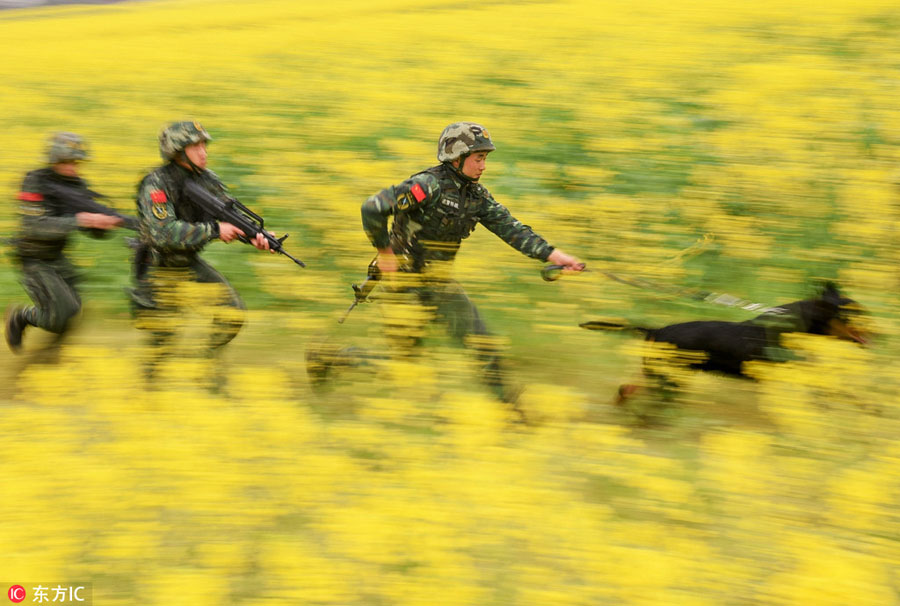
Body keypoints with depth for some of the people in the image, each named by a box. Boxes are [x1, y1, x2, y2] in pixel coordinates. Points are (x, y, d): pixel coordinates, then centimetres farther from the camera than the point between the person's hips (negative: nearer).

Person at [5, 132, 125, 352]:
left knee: (72, 309, 11)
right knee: (60, 319, -14)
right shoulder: (35, 182, -20)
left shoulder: (77, 185, -1)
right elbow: (35, 227, -30)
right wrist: (79, 220, -37)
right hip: (34, 260, -7)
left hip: (57, 257, 7)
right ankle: (20, 316, 13)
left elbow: (95, 231, -2)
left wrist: (106, 223, -27)